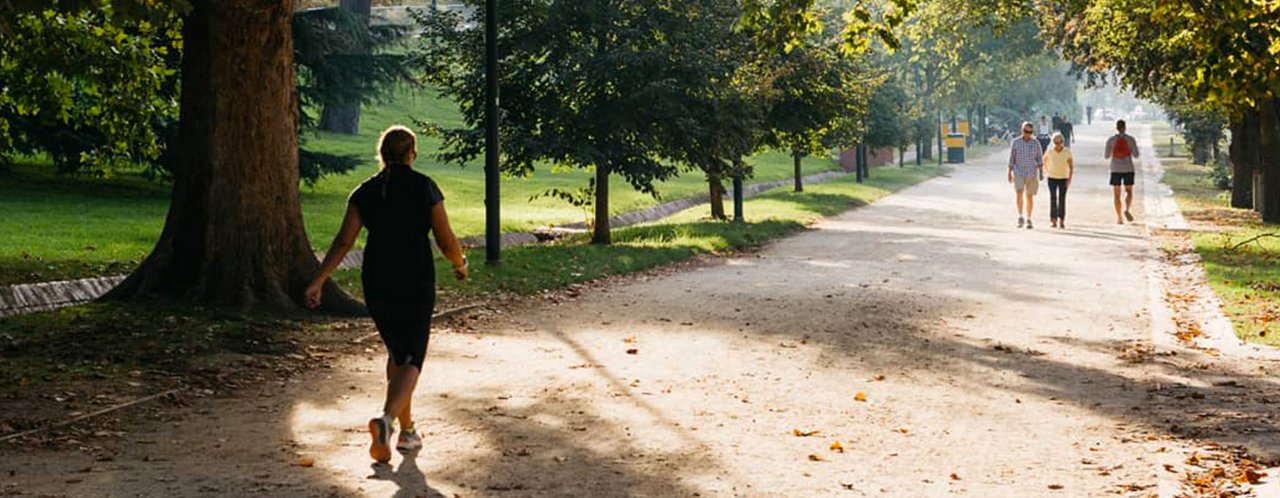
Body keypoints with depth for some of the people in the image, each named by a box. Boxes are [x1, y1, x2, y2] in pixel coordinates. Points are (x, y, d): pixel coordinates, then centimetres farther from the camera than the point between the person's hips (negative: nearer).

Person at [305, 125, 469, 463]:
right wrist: (461, 264, 14)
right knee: (411, 360, -2)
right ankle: (385, 419, -28)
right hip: (416, 283, -4)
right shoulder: (424, 187, -5)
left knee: (396, 353, 21)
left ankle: (407, 430, 26)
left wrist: (319, 281, -2)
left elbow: (344, 241, -4)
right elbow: (447, 241, -5)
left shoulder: (365, 192, 4)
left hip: (376, 284, 4)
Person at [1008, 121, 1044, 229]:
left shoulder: (1036, 143, -1)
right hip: (1018, 173, 0)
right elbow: (1011, 159, 3)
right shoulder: (1015, 142, -1)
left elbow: (1040, 158, 2)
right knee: (1019, 194, -18)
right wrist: (1009, 174, 0)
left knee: (1030, 197, 3)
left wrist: (1041, 173, -5)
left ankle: (1028, 219, 15)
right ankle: (1020, 217, -5)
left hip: (1032, 173, 0)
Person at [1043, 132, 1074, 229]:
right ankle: (1053, 220, -4)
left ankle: (1061, 220, 2)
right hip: (1052, 178, 1)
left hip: (1063, 178, 0)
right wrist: (1046, 171, 11)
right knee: (1053, 198, -6)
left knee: (1062, 199, -3)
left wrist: (1069, 178, -16)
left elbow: (1071, 166, -7)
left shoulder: (1067, 152, -10)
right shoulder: (1049, 151, -7)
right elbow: (1044, 160, 13)